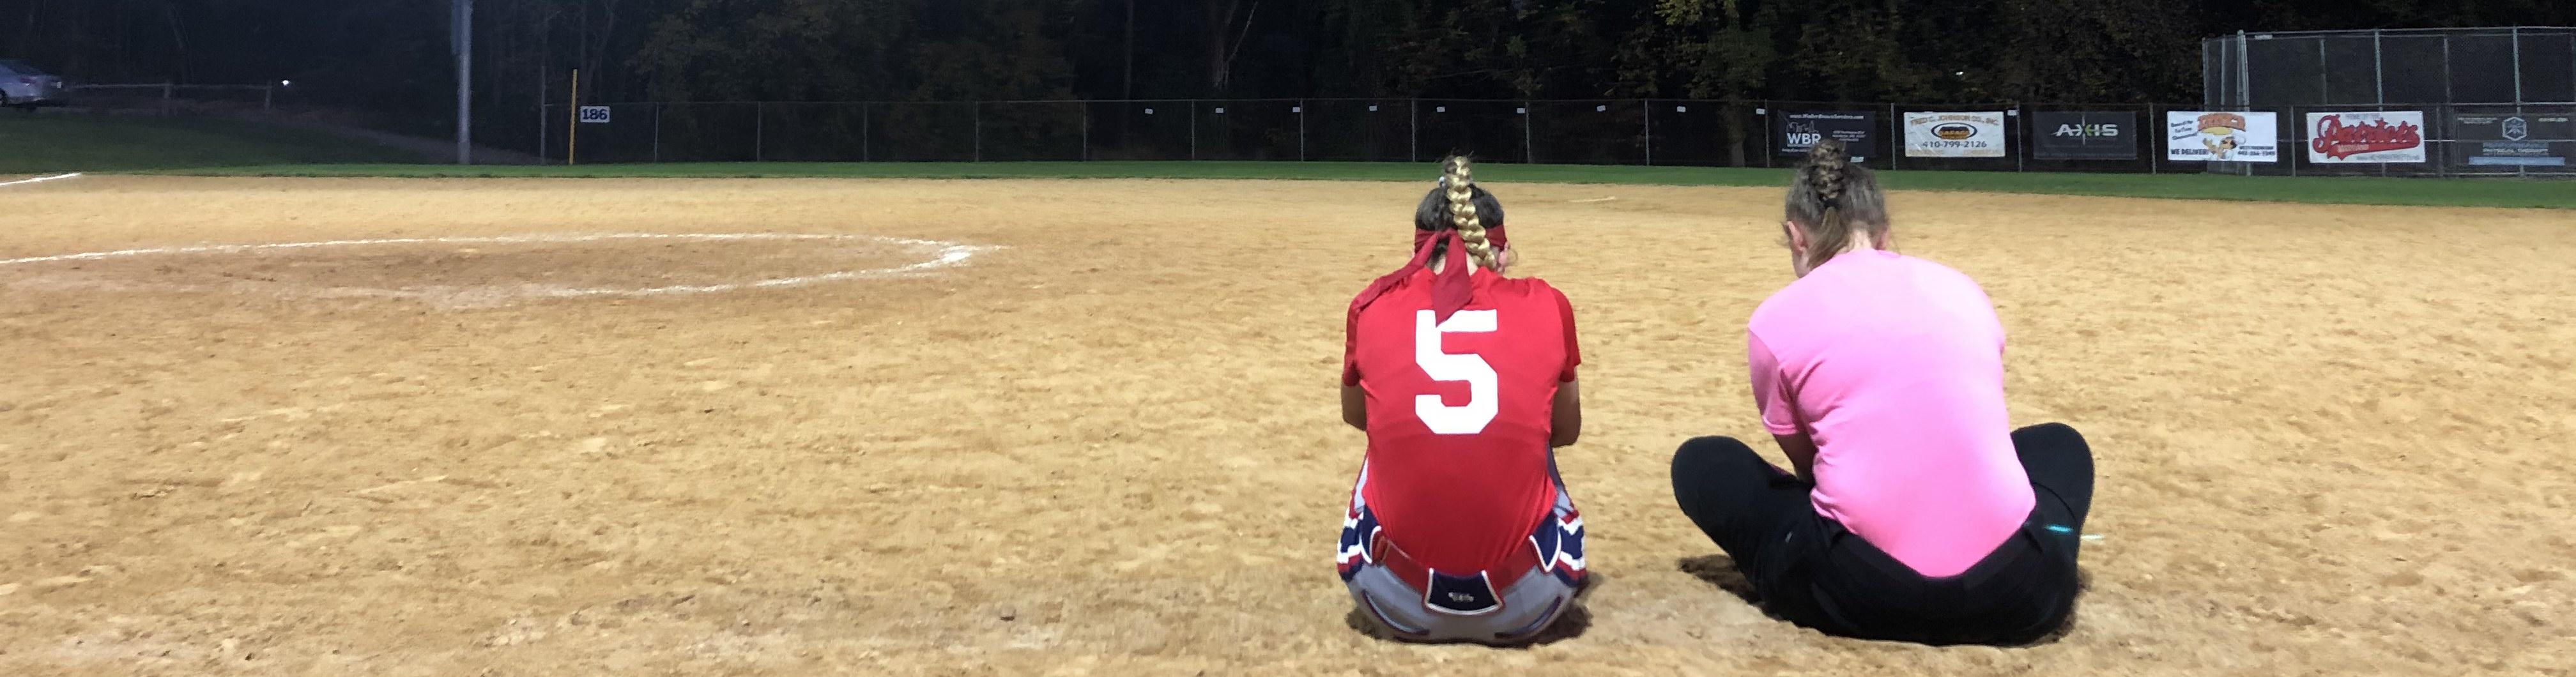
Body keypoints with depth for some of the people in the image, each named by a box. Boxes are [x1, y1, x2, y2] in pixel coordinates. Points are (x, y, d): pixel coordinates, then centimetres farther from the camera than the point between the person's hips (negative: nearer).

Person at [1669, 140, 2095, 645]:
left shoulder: (1777, 319, 4)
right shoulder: (1963, 290, 14)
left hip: (1864, 596, -3)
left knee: (1699, 463, 21)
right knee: (2060, 444, 37)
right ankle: (2047, 578, 16)